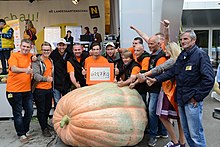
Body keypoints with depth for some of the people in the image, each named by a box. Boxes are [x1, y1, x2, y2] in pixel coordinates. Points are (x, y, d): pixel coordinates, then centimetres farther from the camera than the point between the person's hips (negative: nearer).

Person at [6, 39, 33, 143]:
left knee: (29, 111, 12)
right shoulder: (14, 56, -7)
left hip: (27, 90, 5)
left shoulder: (30, 56, 9)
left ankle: (26, 130, 31)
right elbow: (13, 69, -23)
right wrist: (25, 70, -44)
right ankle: (21, 134, 20)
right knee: (17, 113, 6)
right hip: (14, 90, -5)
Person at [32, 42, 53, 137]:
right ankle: (44, 128, 17)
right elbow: (35, 75, -26)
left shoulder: (50, 61, 11)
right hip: (39, 89, -7)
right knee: (41, 110, 4)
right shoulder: (37, 61, -13)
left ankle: (45, 123, 40)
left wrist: (52, 86, 22)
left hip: (49, 89, 7)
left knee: (48, 108, 19)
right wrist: (46, 78, -42)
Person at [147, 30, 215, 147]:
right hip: (181, 99, 8)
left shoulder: (201, 55, -12)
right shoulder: (182, 55, 13)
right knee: (186, 132, 19)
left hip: (192, 101, -8)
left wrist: (197, 97, -16)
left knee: (195, 134, 0)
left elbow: (209, 79, -18)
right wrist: (156, 79, 4)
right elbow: (172, 71, 15)